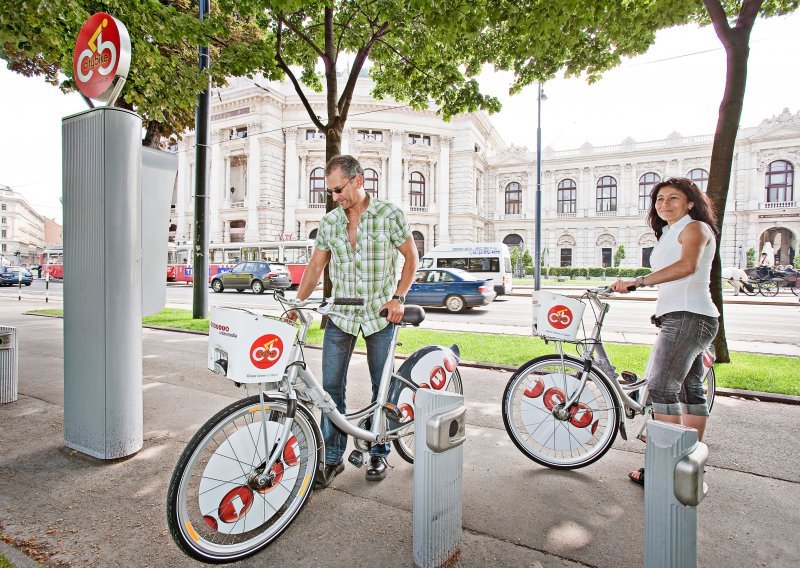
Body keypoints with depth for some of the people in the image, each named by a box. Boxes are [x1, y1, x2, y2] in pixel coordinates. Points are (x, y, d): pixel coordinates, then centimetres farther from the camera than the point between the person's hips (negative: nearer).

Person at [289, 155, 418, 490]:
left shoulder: (390, 215, -7)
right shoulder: (329, 223, 3)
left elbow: (411, 257, 0)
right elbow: (315, 267, 7)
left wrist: (398, 298, -10)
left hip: (381, 313, -2)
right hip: (341, 314, 3)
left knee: (382, 387, 8)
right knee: (331, 387, 1)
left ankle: (379, 453, 26)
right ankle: (332, 458, 16)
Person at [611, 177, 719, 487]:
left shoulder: (695, 227, -6)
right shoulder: (669, 233, 22)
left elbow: (686, 266, -26)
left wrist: (637, 281, -31)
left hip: (689, 316, -10)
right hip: (680, 317, 10)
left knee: (661, 387, -15)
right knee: (690, 389, 13)